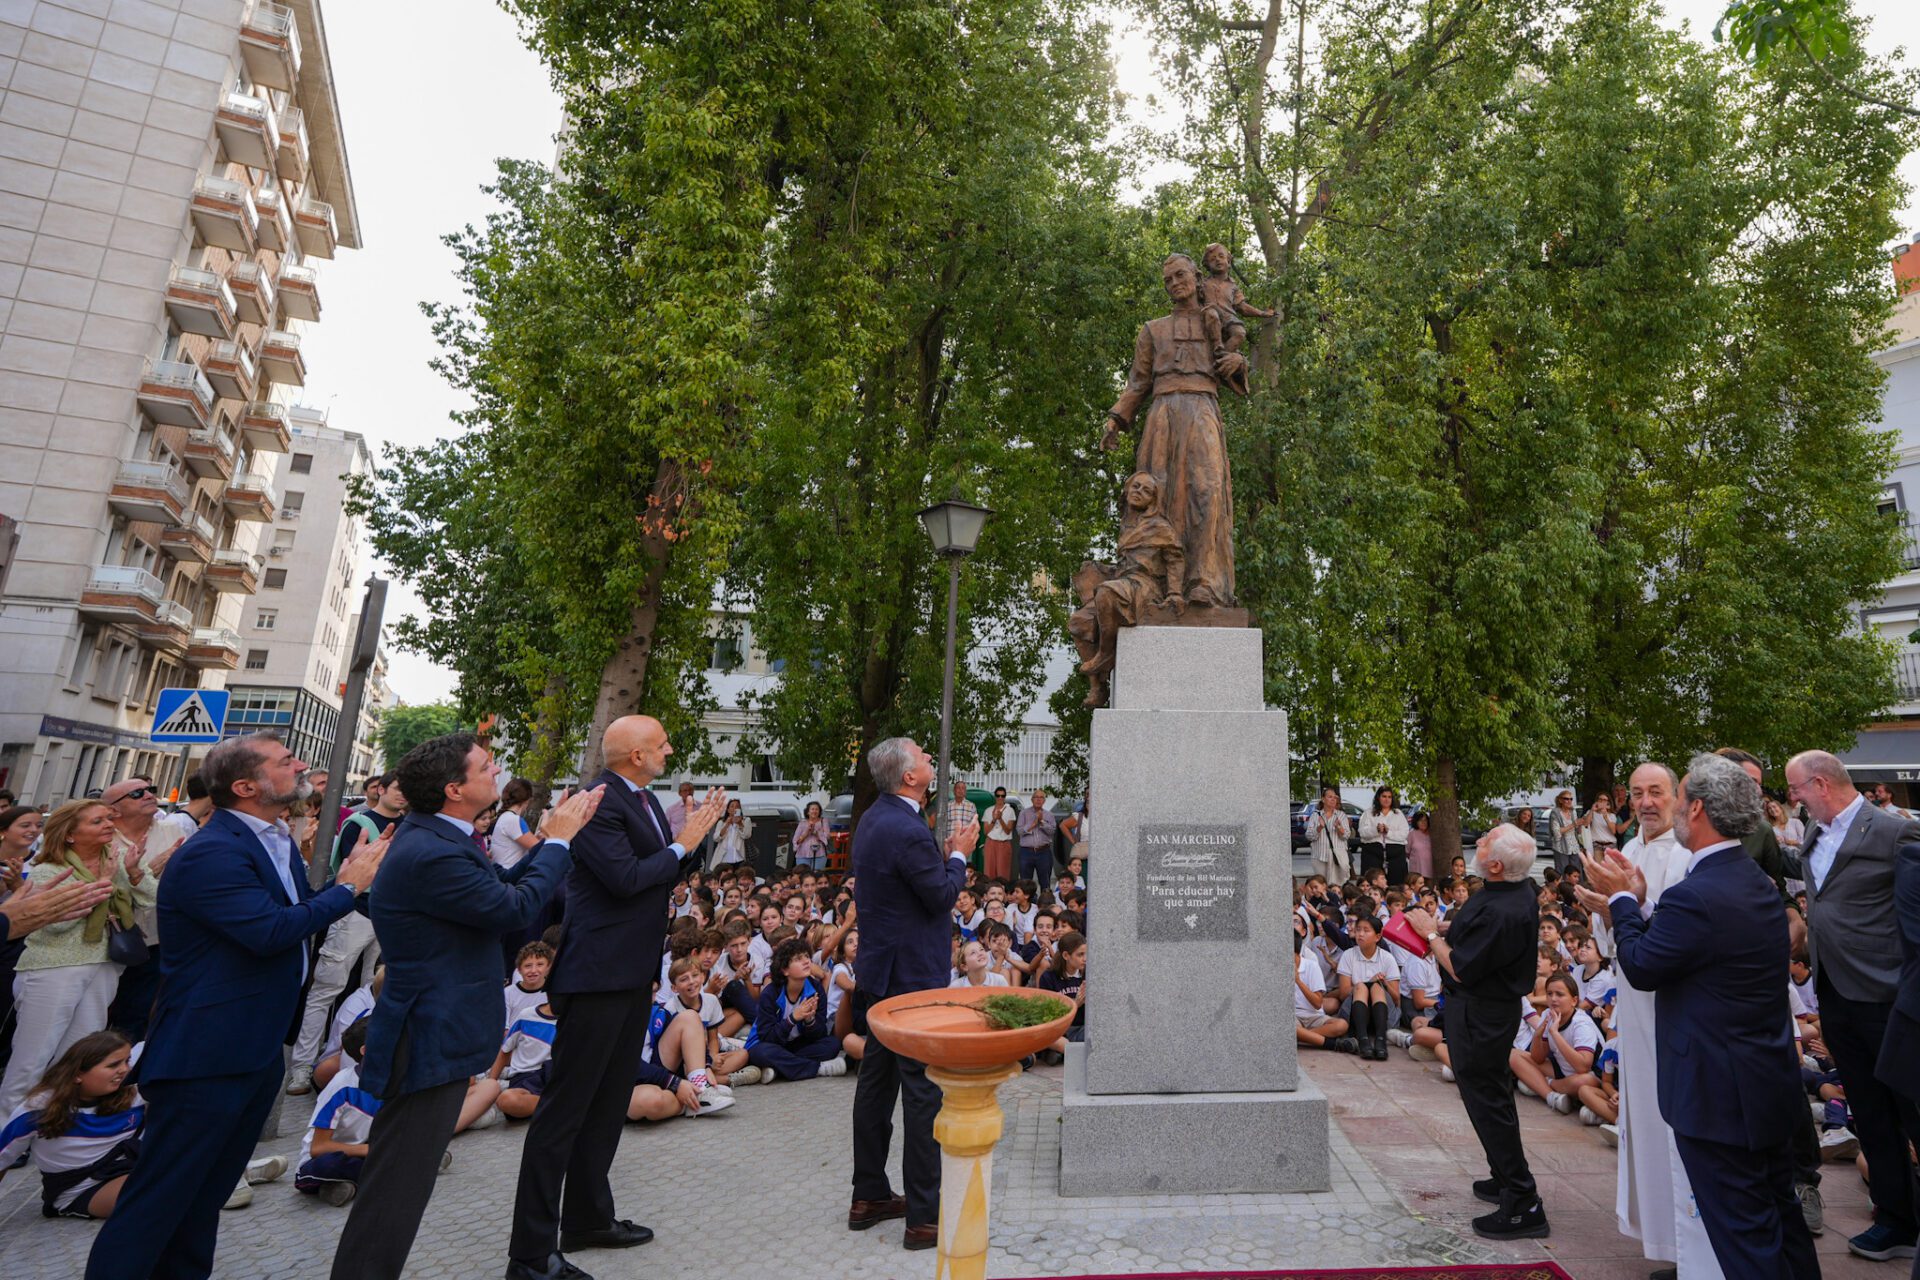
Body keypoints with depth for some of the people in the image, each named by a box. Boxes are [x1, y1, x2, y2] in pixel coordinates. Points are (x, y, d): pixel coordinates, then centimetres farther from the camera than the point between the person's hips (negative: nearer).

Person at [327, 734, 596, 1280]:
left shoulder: (430, 832, 4)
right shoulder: (432, 854, -29)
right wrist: (558, 840, -12)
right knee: (398, 1181, 5)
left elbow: (503, 887, 10)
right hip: (431, 1039, -11)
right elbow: (515, 908, -23)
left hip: (436, 1031, 11)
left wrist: (553, 837, 2)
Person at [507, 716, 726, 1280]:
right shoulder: (598, 802, -19)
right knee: (565, 1107, 1)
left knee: (609, 1103, 20)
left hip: (634, 973, 10)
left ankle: (588, 1218, 35)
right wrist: (681, 845, -14)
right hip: (598, 974, -10)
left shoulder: (646, 801, 10)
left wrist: (698, 833, 0)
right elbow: (626, 878, -26)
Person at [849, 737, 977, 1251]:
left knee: (876, 1082, 17)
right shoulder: (908, 830, -24)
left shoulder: (873, 819, 7)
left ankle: (869, 1196, 30)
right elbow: (941, 896, -16)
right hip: (914, 977, -10)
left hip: (880, 973, 10)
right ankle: (925, 1216, 11)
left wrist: (944, 858, 9)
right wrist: (959, 855, -3)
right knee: (924, 1091, 0)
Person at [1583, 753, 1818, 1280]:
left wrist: (1624, 901, -5)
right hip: (1771, 1083, 9)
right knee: (1779, 1212, 25)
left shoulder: (1694, 896, -29)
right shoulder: (1758, 882, 3)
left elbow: (1642, 969, -16)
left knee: (1744, 1233, 6)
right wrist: (1625, 908, 8)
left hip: (1718, 1095, -9)